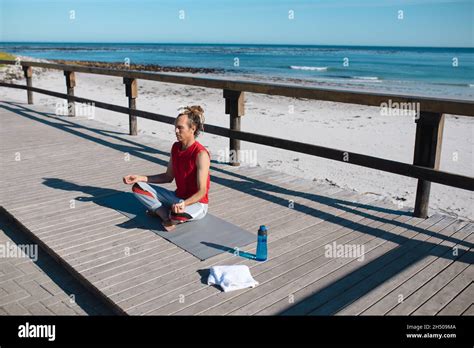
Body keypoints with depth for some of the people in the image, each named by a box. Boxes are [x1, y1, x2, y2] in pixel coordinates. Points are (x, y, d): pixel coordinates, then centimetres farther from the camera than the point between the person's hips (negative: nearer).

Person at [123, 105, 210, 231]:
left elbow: (202, 191, -24)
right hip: (178, 197, 8)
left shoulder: (201, 154, -23)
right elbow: (168, 177, 11)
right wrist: (141, 178, 3)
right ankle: (167, 214, -14)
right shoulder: (176, 147, 1)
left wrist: (183, 204, -41)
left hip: (196, 203, -8)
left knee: (177, 215, -41)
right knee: (138, 188, 0)